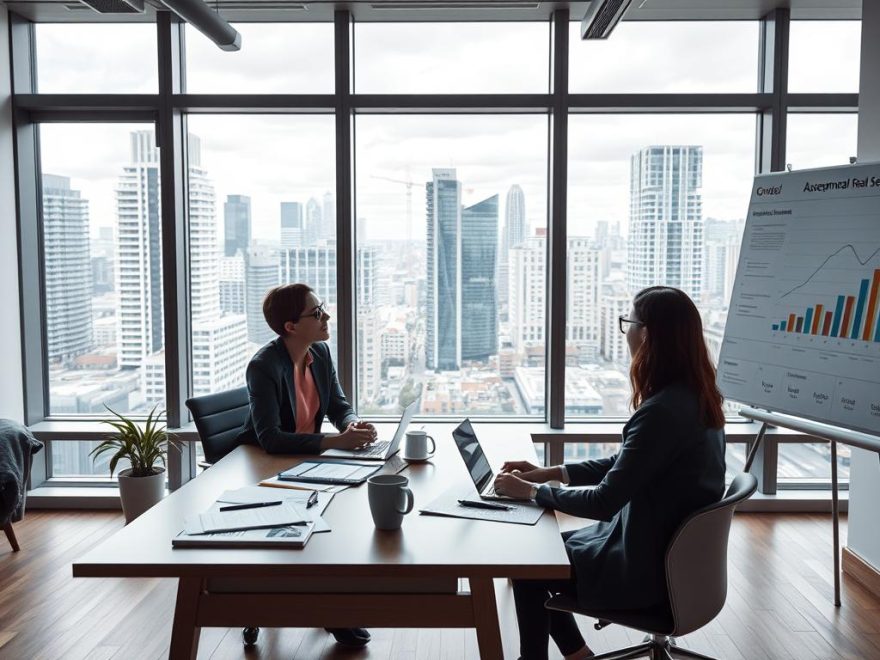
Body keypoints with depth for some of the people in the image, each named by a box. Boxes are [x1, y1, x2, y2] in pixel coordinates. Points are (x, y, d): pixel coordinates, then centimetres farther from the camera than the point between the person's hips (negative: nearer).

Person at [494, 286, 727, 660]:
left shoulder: (662, 411, -29)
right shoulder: (694, 396, 1)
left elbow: (605, 500, -25)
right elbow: (624, 465, 11)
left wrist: (532, 491, -12)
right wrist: (551, 473, 6)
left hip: (647, 570, -9)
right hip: (674, 553, 9)